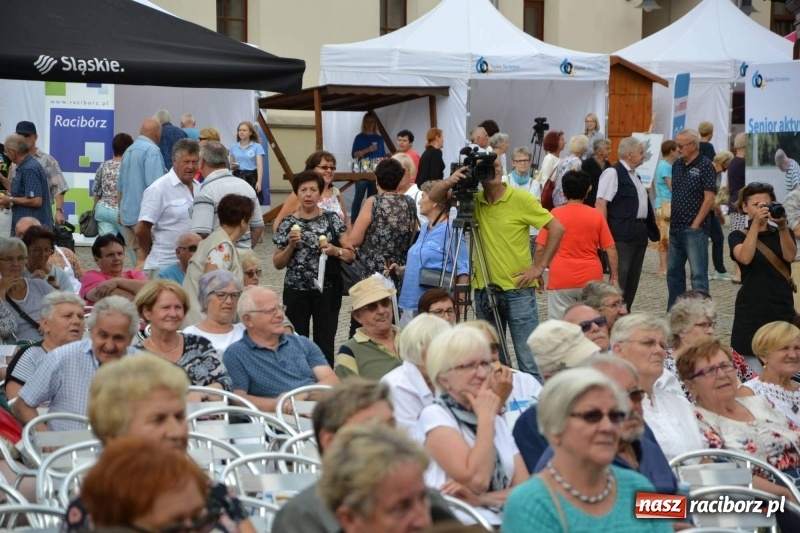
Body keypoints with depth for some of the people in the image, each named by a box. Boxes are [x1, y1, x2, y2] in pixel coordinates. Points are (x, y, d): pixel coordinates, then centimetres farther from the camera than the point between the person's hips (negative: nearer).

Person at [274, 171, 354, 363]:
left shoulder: (331, 219, 2)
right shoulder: (288, 223, 4)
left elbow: (351, 255, 2)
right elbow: (278, 264, 6)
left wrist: (335, 250, -17)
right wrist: (291, 245, -10)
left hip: (327, 290, -1)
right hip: (296, 291, 1)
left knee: (325, 344, -2)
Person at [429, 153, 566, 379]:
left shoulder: (521, 199, -8)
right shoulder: (473, 200, 5)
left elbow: (557, 229, -7)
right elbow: (434, 197, 5)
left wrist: (540, 267, -10)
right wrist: (449, 182, -16)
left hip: (518, 289, -4)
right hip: (485, 290, 4)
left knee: (529, 360, -5)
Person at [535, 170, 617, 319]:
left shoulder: (554, 214, 0)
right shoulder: (596, 215, 3)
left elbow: (540, 248, -2)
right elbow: (611, 249, 2)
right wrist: (614, 277, 10)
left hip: (560, 280, -2)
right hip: (591, 279, 2)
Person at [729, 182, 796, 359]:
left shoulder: (782, 233, 12)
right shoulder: (738, 236, 5)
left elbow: (790, 256, -8)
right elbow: (745, 258, -16)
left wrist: (783, 226, -23)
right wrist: (756, 223, -24)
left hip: (783, 309, 2)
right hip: (751, 312, -2)